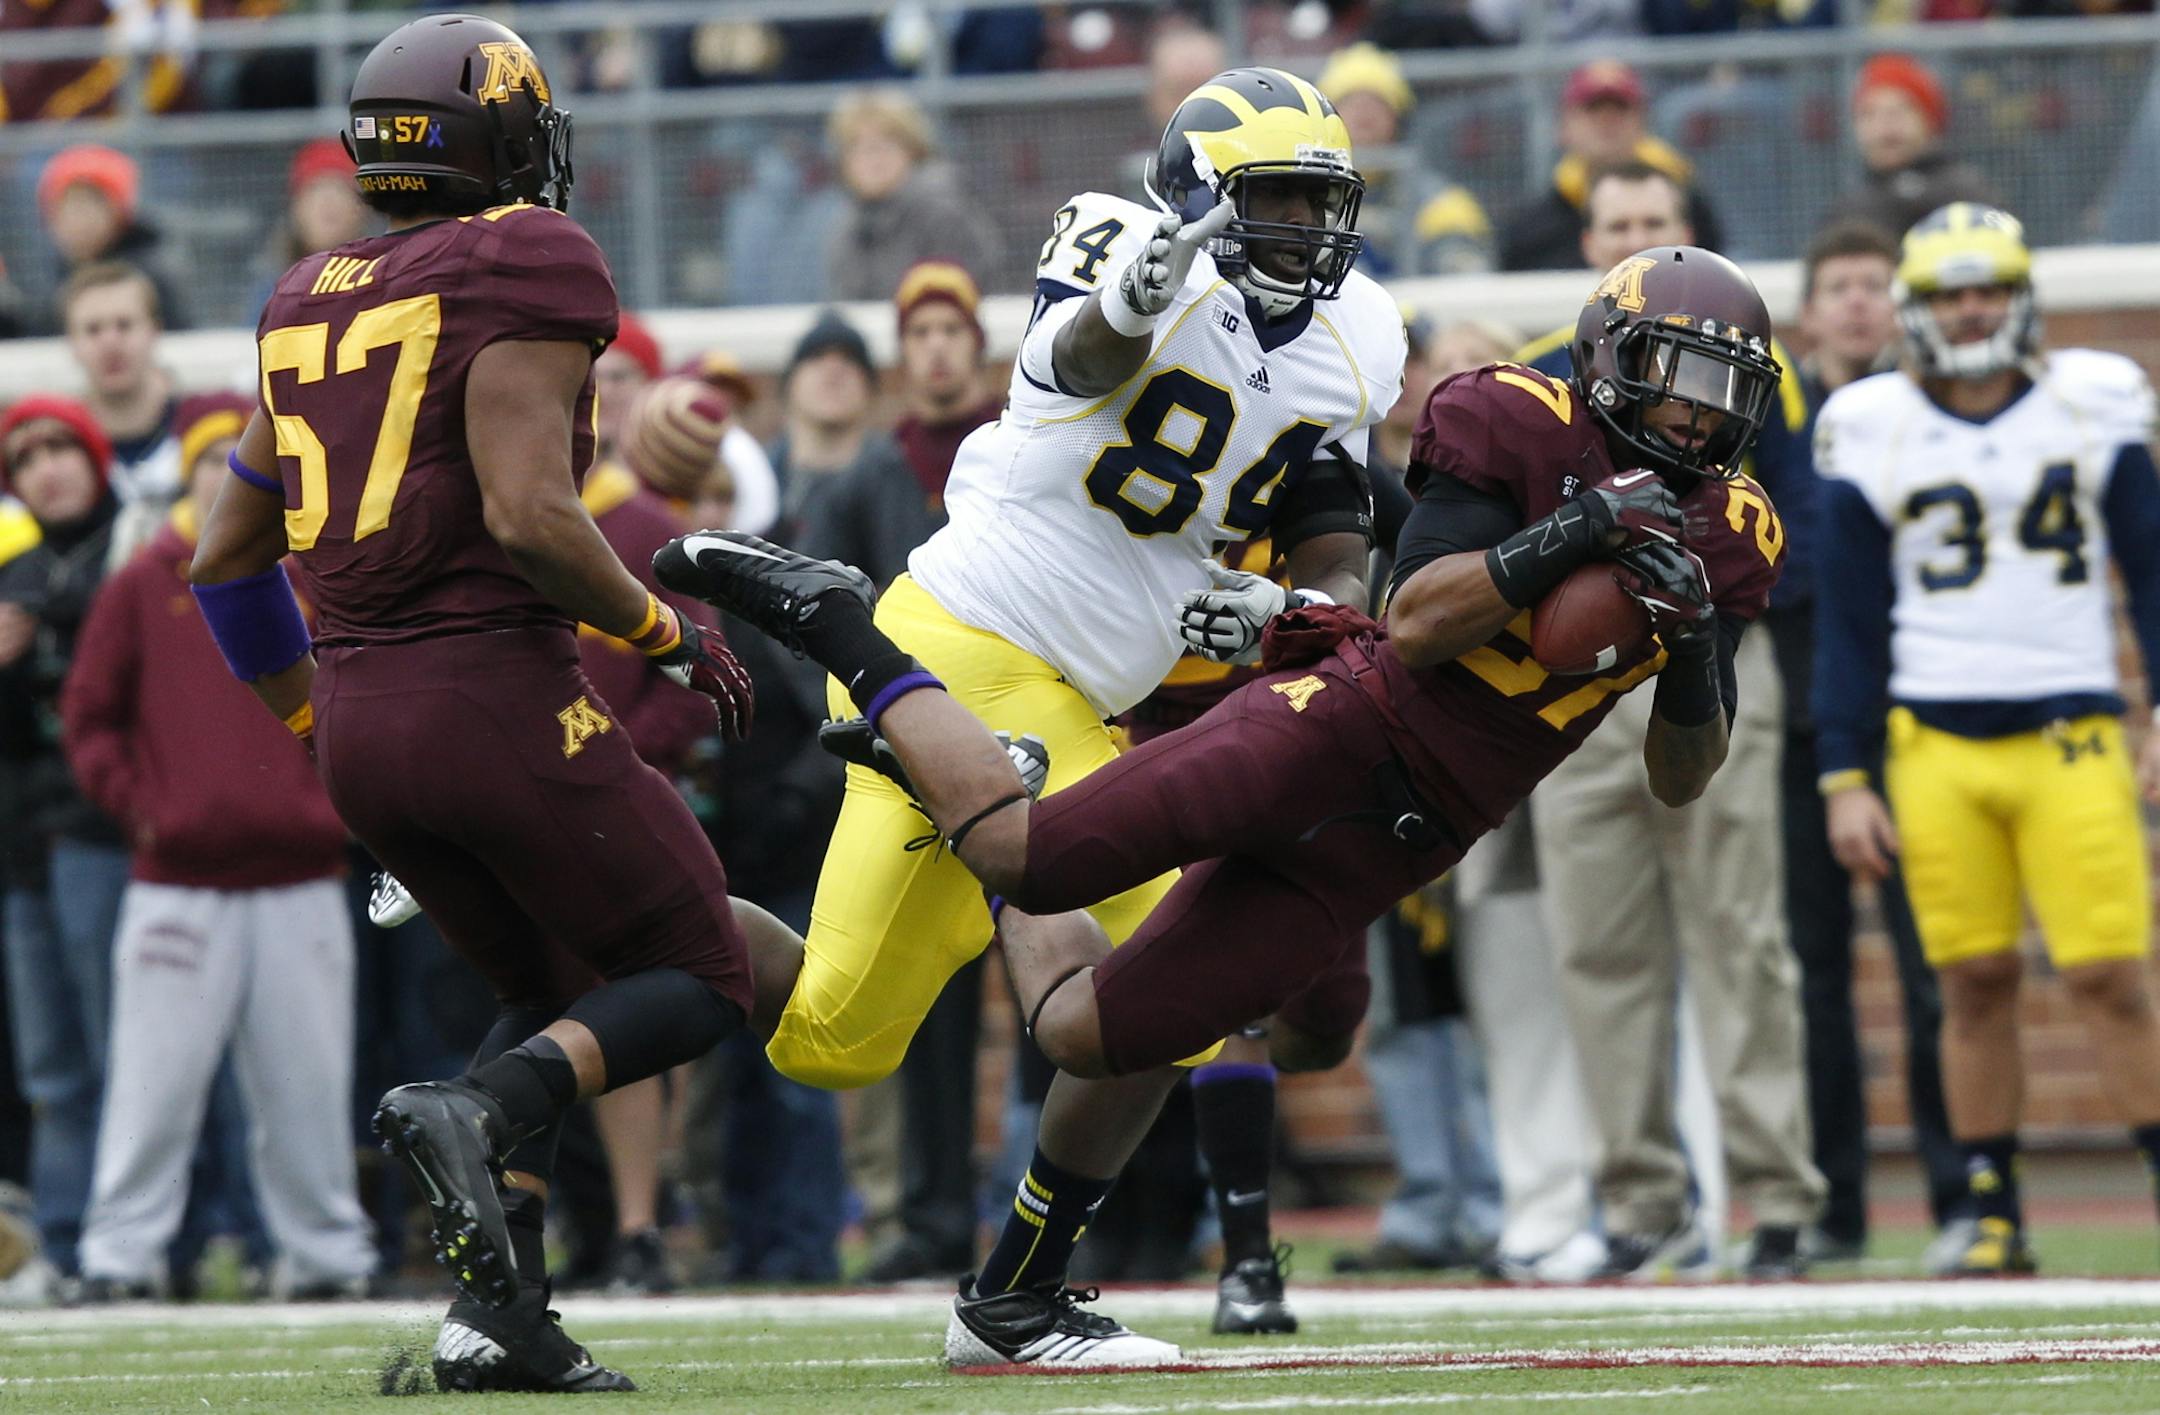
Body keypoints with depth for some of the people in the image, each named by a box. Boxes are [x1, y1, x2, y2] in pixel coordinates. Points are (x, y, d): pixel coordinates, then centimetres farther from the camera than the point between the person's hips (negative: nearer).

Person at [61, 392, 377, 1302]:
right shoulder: (141, 587, 6)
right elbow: (89, 716, 8)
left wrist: (345, 800, 2)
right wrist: (136, 804, -3)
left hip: (300, 879, 1)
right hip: (177, 881, -1)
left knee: (307, 1084, 4)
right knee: (154, 1082, -4)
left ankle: (325, 1254, 11)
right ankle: (121, 1254, 0)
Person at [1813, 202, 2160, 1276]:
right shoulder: (1872, 431, 4)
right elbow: (1848, 622, 7)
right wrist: (1844, 778, 2)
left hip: (2073, 740, 0)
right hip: (1938, 745, 0)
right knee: (1975, 982, 0)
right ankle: (1993, 1216, 8)